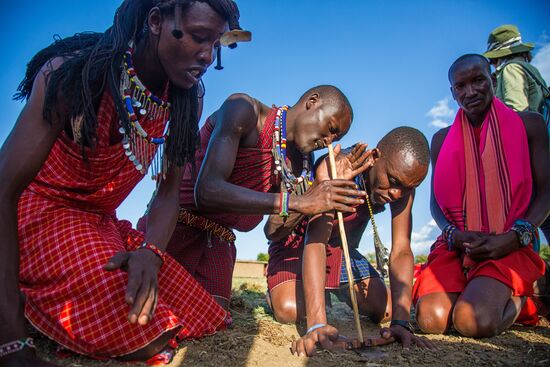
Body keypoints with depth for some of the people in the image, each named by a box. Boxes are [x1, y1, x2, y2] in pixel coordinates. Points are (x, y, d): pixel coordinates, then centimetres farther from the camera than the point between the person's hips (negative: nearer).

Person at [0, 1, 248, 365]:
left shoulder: (183, 102, -3)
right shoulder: (76, 73, -19)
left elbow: (169, 193, -2)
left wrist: (151, 250, -25)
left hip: (102, 223, 7)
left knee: (198, 316, 2)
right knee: (146, 337, -25)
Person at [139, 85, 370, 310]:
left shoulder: (299, 159, 7)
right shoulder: (244, 110, -14)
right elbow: (206, 191, -29)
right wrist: (297, 202, -32)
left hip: (218, 240, 7)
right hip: (174, 224, -6)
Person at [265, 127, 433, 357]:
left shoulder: (403, 186, -18)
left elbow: (401, 252, -23)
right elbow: (315, 242, -43)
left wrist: (401, 321, -37)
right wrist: (317, 324, -53)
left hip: (342, 248, 5)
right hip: (298, 242, -4)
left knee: (384, 311, -7)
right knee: (290, 310, -27)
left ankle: (339, 293, 23)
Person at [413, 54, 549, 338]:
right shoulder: (442, 139, 14)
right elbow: (435, 200, 12)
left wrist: (516, 236, -14)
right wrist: (453, 234, -9)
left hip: (510, 246, -2)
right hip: (456, 244, 3)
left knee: (474, 320, -27)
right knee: (432, 319, -21)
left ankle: (521, 298, 7)